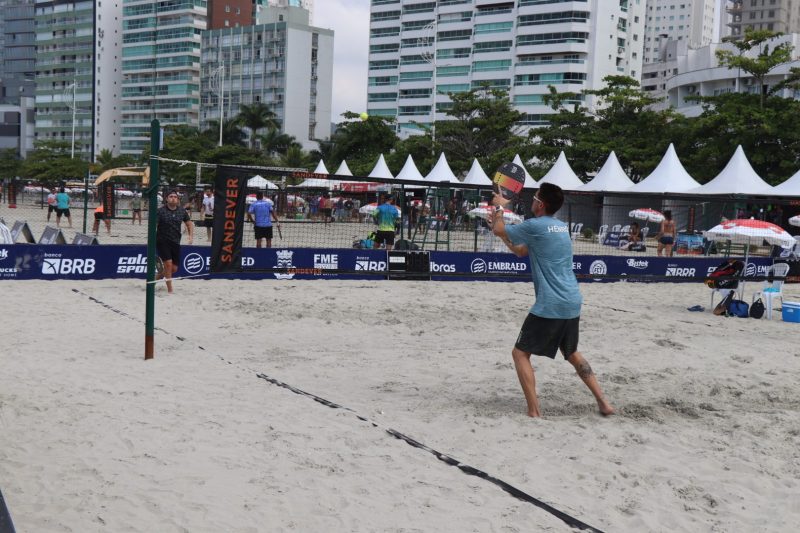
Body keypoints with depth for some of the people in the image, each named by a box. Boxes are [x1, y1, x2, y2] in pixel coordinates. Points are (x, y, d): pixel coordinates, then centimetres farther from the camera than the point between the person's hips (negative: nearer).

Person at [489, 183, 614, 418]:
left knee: (520, 353, 3)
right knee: (572, 353, 25)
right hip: (572, 303, 8)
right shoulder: (562, 227, 15)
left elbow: (499, 231, 5)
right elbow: (521, 251, 25)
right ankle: (603, 402, 22)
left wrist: (499, 207, 22)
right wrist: (498, 224, 27)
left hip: (549, 306, -8)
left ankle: (534, 412, -4)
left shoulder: (535, 226, -11)